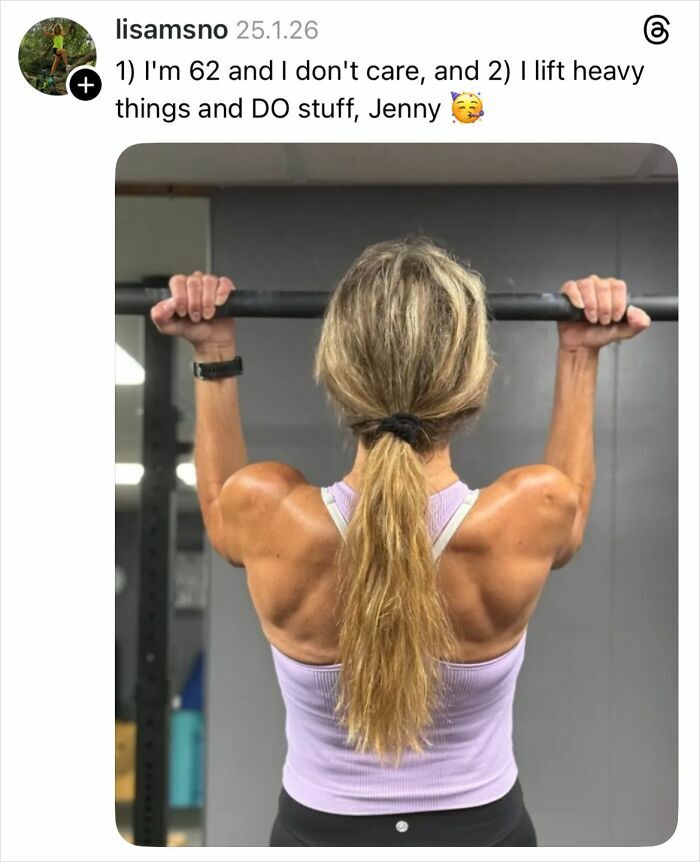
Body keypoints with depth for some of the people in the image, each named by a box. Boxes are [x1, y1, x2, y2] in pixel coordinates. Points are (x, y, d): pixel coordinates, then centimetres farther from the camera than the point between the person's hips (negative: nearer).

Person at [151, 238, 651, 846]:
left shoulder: (271, 517, -24)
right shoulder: (527, 515, -24)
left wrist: (215, 356, 3)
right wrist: (580, 357, 4)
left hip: (319, 831, 0)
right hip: (483, 832, 1)